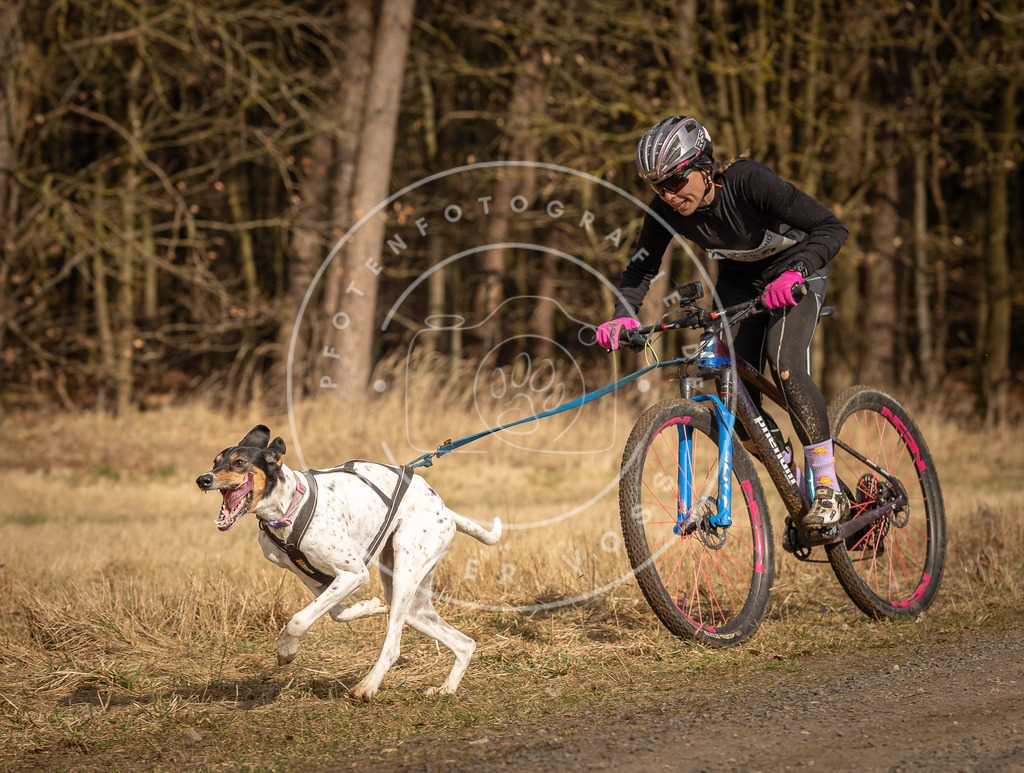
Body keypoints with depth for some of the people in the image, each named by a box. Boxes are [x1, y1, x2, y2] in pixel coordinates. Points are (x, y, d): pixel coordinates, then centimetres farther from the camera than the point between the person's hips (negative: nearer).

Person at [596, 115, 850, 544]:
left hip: (794, 271, -5)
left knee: (785, 367, -28)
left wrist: (795, 272, -54)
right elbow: (642, 266, -7)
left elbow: (832, 228, -37)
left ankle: (829, 489, -18)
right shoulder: (666, 209, -20)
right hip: (738, 279, 5)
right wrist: (623, 315, -26)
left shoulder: (749, 182, -35)